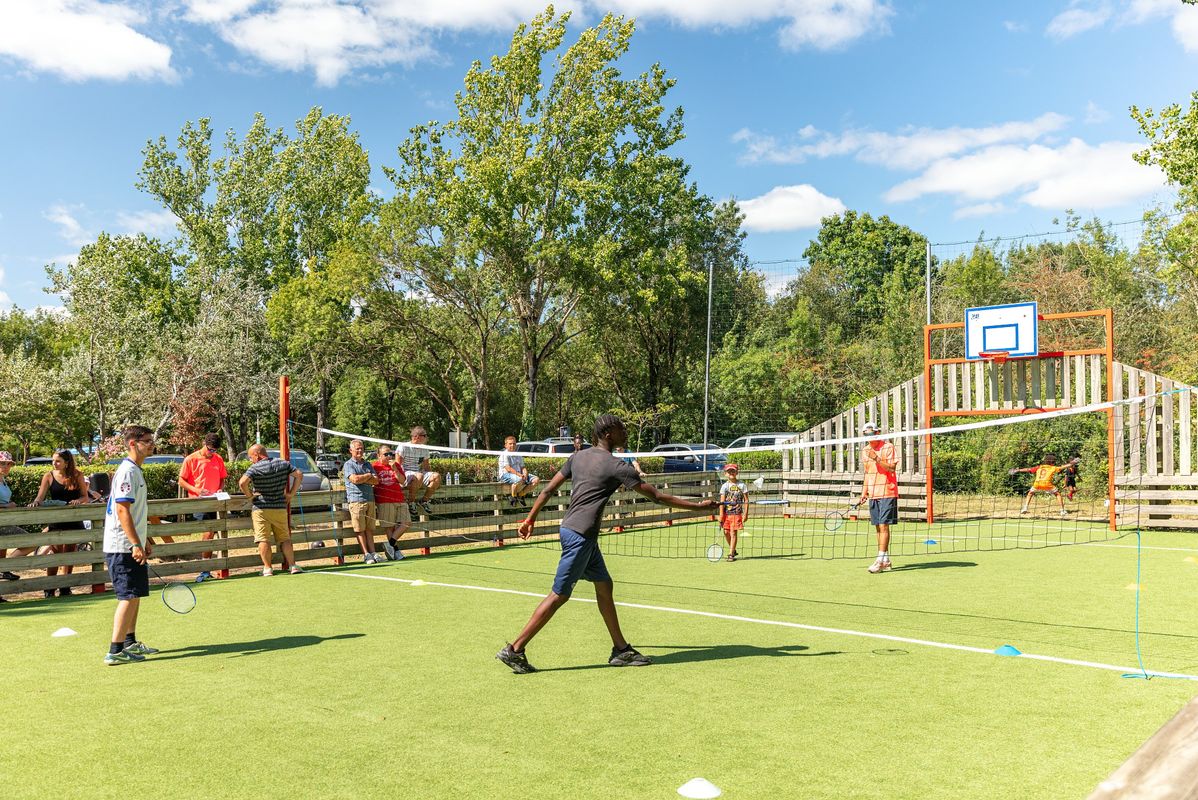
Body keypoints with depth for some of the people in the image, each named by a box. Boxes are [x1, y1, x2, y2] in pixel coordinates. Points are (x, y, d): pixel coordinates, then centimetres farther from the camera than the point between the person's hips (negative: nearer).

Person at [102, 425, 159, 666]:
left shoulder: (135, 471, 16)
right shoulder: (127, 471, -16)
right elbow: (122, 511, -23)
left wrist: (145, 541, 24)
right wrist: (136, 544, -26)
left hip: (132, 546, 10)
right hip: (124, 548, -10)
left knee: (134, 595, 16)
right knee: (129, 596, -8)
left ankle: (130, 643, 26)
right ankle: (115, 652, -5)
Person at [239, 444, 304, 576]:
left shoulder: (255, 468, -10)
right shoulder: (283, 464, 5)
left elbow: (242, 482, -23)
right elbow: (299, 474, 4)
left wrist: (250, 495, -7)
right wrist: (291, 493, 7)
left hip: (261, 508, -4)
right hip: (280, 507, 4)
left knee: (263, 539, 0)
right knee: (285, 538, 12)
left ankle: (267, 568, -2)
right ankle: (292, 565, 8)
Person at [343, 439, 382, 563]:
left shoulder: (368, 464, 18)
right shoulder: (348, 465, 2)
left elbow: (376, 480, 6)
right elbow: (355, 479, -14)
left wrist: (362, 479, -7)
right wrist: (368, 476, 1)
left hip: (370, 499, 5)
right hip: (356, 500, -5)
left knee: (370, 529, 4)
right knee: (360, 529, -3)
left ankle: (372, 552, 4)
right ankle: (366, 554, -1)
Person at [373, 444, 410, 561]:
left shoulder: (397, 465, 12)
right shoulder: (375, 467, 2)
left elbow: (402, 481, 3)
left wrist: (394, 469, -11)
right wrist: (373, 502, 0)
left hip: (400, 500, 5)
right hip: (384, 501, -4)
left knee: (406, 523, -5)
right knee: (389, 526, -4)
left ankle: (390, 543, -3)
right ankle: (396, 550, 2)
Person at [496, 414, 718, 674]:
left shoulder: (578, 456, 9)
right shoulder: (615, 466, -13)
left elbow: (548, 489, 10)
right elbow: (657, 496, -10)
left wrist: (530, 519, 19)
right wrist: (698, 505, -3)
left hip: (572, 529, 9)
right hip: (580, 535, -9)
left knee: (604, 586, 14)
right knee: (559, 595, -3)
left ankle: (621, 650, 21)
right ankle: (514, 650, 2)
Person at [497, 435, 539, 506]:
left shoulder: (518, 455, 19)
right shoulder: (504, 455, -6)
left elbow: (523, 467, 14)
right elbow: (508, 469, -16)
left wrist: (525, 474, -11)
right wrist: (520, 475, -24)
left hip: (519, 475, 8)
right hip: (505, 475, -8)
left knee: (536, 479, -8)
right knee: (519, 480, -41)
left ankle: (520, 494, 0)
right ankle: (513, 497, -15)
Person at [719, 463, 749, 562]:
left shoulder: (742, 485, -1)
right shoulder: (725, 486, 1)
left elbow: (746, 500, 1)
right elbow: (722, 502, -3)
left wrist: (746, 514, -5)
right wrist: (721, 516, -8)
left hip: (737, 513, -2)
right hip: (726, 513, 2)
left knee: (733, 533, -6)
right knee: (726, 532, 6)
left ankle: (731, 554, -1)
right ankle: (733, 550, 26)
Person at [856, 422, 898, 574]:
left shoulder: (888, 447, -5)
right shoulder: (865, 451, 13)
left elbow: (891, 469, -14)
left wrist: (877, 459, -25)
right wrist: (863, 494, 15)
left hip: (887, 493, -6)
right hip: (872, 494, 6)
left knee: (884, 526, -10)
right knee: (878, 527, 7)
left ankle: (880, 560, -12)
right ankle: (886, 561, 14)